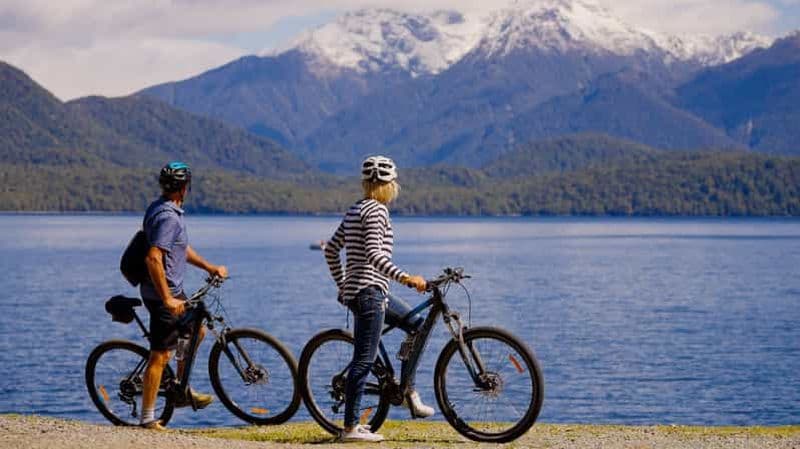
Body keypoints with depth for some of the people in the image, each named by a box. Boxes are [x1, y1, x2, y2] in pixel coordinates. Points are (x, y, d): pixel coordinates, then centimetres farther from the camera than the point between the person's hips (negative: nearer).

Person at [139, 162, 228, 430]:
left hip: (172, 291, 10)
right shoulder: (168, 216, -22)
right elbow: (153, 258, -31)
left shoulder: (161, 209, 11)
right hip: (164, 294, -10)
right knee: (161, 355, -5)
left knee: (195, 332, 24)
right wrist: (167, 299, -29)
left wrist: (210, 268, 24)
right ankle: (147, 419, -1)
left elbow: (182, 249, 24)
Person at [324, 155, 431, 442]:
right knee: (364, 360, -7)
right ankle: (350, 428, -4)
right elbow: (374, 254, -24)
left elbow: (331, 250, 19)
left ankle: (409, 392, 19)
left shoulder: (355, 211, 15)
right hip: (369, 292, -10)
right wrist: (404, 278, -29)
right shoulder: (377, 210, -12)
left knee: (417, 324, 20)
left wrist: (342, 285, 25)